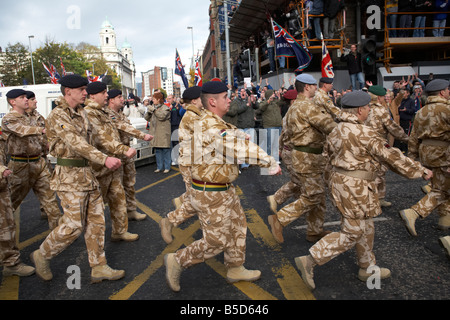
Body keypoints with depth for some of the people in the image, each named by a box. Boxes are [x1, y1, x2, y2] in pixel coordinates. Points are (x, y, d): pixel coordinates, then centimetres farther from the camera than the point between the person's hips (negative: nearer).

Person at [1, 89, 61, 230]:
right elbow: (23, 131, -29)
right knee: (13, 199, 8)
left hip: (39, 162, 7)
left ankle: (57, 226, 10)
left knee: (49, 195, 5)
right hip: (21, 165, -6)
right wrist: (42, 129, -43)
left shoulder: (30, 118, 15)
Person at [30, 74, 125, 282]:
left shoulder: (81, 113, 13)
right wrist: (104, 159, -36)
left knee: (96, 220, 9)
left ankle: (99, 267, 17)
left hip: (87, 173, 9)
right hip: (70, 176, -9)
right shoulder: (57, 116, -14)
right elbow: (75, 143, -27)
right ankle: (42, 255, 21)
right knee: (73, 225, -5)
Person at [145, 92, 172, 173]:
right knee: (157, 151, 10)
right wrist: (149, 112, -5)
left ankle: (167, 167, 5)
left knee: (165, 150, -2)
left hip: (163, 134, -6)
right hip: (155, 134, 7)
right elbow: (147, 118, 14)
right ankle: (159, 167, 18)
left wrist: (154, 110, -16)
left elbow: (162, 116, -20)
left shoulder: (165, 108, -3)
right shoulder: (153, 107, 16)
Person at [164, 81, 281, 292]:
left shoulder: (214, 122, 10)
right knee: (217, 241, 1)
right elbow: (241, 149, -30)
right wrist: (271, 163, -25)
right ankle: (177, 261, 17)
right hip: (211, 194, -10)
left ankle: (235, 269, 36)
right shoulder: (211, 126, -25)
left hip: (225, 189, 11)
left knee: (237, 227, 20)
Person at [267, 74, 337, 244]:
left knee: (319, 195, 16)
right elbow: (329, 125, -20)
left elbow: (288, 132, 20)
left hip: (300, 153, 10)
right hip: (308, 158, -10)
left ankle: (315, 231, 25)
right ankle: (279, 219, 2)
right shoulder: (307, 106, -17)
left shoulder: (293, 107, 16)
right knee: (312, 197, -3)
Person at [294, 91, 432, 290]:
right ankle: (310, 261, -2)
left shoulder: (337, 130, 8)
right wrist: (420, 171, -3)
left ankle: (368, 268, 35)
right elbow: (390, 156, -14)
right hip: (354, 187, -10)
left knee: (365, 228, 21)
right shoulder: (364, 133, -19)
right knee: (352, 233, -2)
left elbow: (327, 151, 18)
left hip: (340, 180, 10)